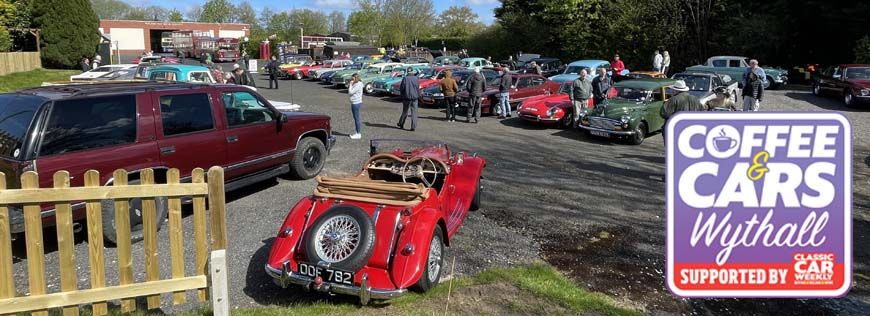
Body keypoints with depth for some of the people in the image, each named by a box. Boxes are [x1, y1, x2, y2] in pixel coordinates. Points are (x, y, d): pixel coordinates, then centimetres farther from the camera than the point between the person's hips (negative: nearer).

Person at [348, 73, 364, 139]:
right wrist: (349, 87, 3)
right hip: (355, 103, 10)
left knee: (357, 118, -4)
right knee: (356, 118, 16)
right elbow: (349, 93, 18)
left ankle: (358, 134, 1)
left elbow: (350, 93, -20)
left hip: (356, 103, -10)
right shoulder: (355, 84, 13)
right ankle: (357, 132, 24)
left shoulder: (358, 85, -17)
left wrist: (350, 84, -11)